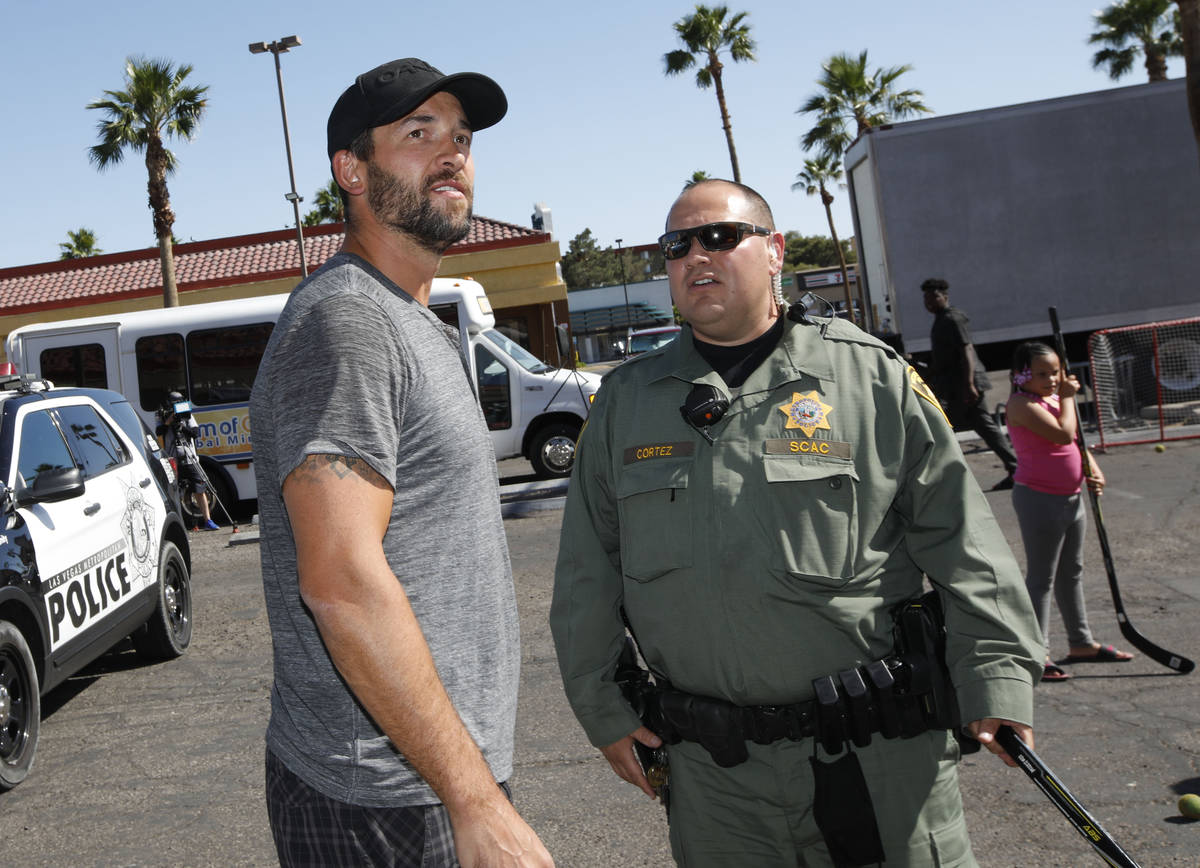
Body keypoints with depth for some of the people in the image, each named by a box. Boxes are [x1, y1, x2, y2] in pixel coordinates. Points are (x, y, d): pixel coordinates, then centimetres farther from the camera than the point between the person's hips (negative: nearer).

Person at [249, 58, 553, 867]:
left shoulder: (417, 328, 16)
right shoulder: (345, 318, -16)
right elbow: (341, 579, -26)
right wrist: (478, 801, -25)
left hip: (448, 771, 9)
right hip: (383, 801, -9)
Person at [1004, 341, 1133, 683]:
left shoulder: (1057, 398, 12)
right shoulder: (1022, 404, -18)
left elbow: (1078, 440, 18)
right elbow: (1063, 434, -28)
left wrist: (1093, 469, 0)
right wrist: (1067, 396, -14)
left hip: (1071, 497, 9)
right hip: (1039, 498, -9)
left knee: (1072, 573, 19)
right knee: (1041, 577, -5)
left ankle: (1081, 642, 31)